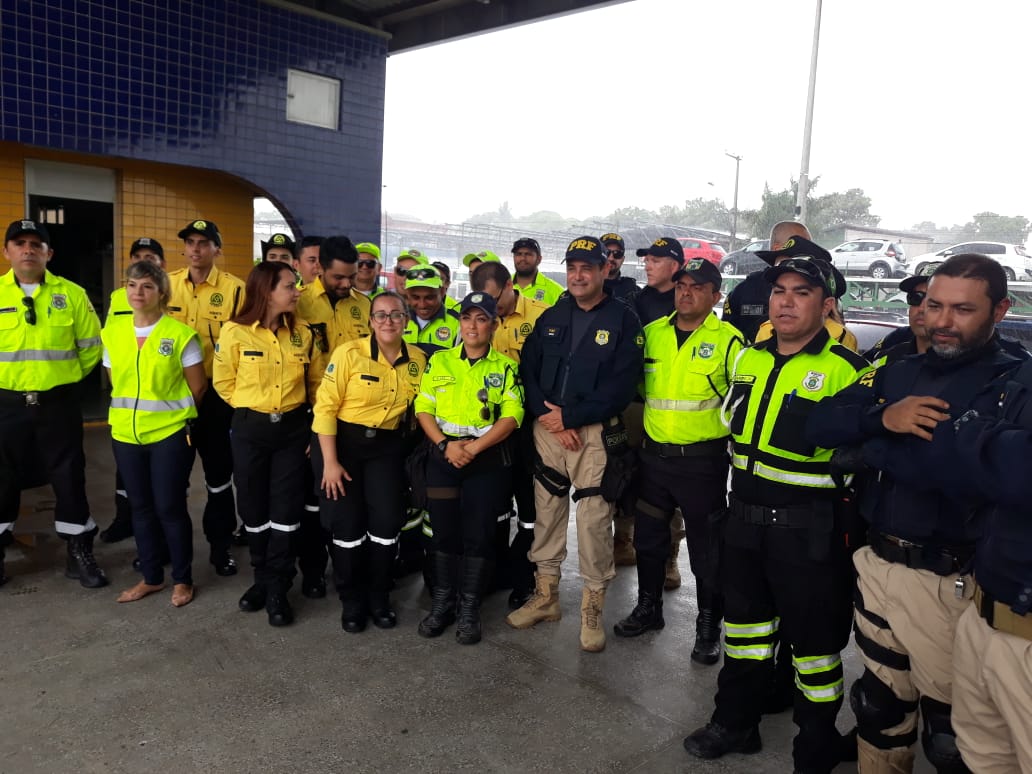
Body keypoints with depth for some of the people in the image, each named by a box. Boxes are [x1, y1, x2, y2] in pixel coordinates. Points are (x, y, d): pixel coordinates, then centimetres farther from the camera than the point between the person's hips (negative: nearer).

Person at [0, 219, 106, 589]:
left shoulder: (71, 293, -1)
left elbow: (92, 346, 5)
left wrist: (66, 377, 7)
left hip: (59, 403, 0)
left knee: (69, 477, 6)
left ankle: (80, 553, 18)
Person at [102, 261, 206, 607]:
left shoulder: (180, 333, -10)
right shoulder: (112, 331, 4)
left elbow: (198, 386, -3)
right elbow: (114, 382, 15)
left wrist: (171, 411, 5)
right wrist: (131, 411, 12)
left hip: (170, 434, -4)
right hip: (126, 434, 5)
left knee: (170, 507, 1)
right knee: (140, 507, 14)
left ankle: (182, 579, 18)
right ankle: (151, 576, 28)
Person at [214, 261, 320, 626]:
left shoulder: (301, 333, 0)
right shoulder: (235, 332, -9)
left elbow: (313, 381, 11)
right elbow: (223, 383, 2)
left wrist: (300, 410, 5)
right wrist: (251, 406, 7)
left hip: (293, 428, 2)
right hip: (250, 430, -1)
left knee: (285, 509, 1)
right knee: (254, 507, 10)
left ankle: (277, 588, 12)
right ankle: (262, 578, 29)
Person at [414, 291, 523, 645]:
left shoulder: (505, 366, 1)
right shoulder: (439, 361, 7)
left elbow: (511, 417, -7)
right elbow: (423, 409, 3)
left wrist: (473, 447, -17)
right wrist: (445, 444, -13)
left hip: (488, 459, -2)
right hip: (443, 456, 2)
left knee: (479, 533, 2)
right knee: (444, 530, 6)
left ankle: (469, 610, 16)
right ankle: (442, 603, 23)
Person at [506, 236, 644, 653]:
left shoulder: (624, 320, -4)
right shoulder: (551, 317, 11)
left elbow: (621, 387, -12)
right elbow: (527, 370, 6)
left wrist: (568, 417, -14)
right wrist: (548, 417, -9)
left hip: (595, 432, -4)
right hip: (547, 428, 5)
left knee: (594, 521, -2)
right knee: (546, 512, 12)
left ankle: (592, 607, 14)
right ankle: (545, 595, 27)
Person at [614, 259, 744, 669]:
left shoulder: (727, 339, -7)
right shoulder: (652, 332, 6)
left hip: (703, 461, -4)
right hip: (653, 455, 5)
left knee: (706, 546, 7)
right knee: (648, 536, 16)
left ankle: (708, 626, 25)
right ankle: (649, 607, 36)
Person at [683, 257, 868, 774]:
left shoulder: (846, 370, -14)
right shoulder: (748, 360, 6)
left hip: (808, 529, -6)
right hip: (744, 518, 6)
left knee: (813, 638, 8)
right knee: (743, 621, 19)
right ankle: (736, 723, 39)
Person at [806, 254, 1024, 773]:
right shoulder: (899, 372, 9)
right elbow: (820, 424, -2)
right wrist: (882, 418, -17)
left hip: (950, 580, -5)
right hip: (876, 564, 6)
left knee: (951, 730, 11)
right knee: (880, 706, 21)